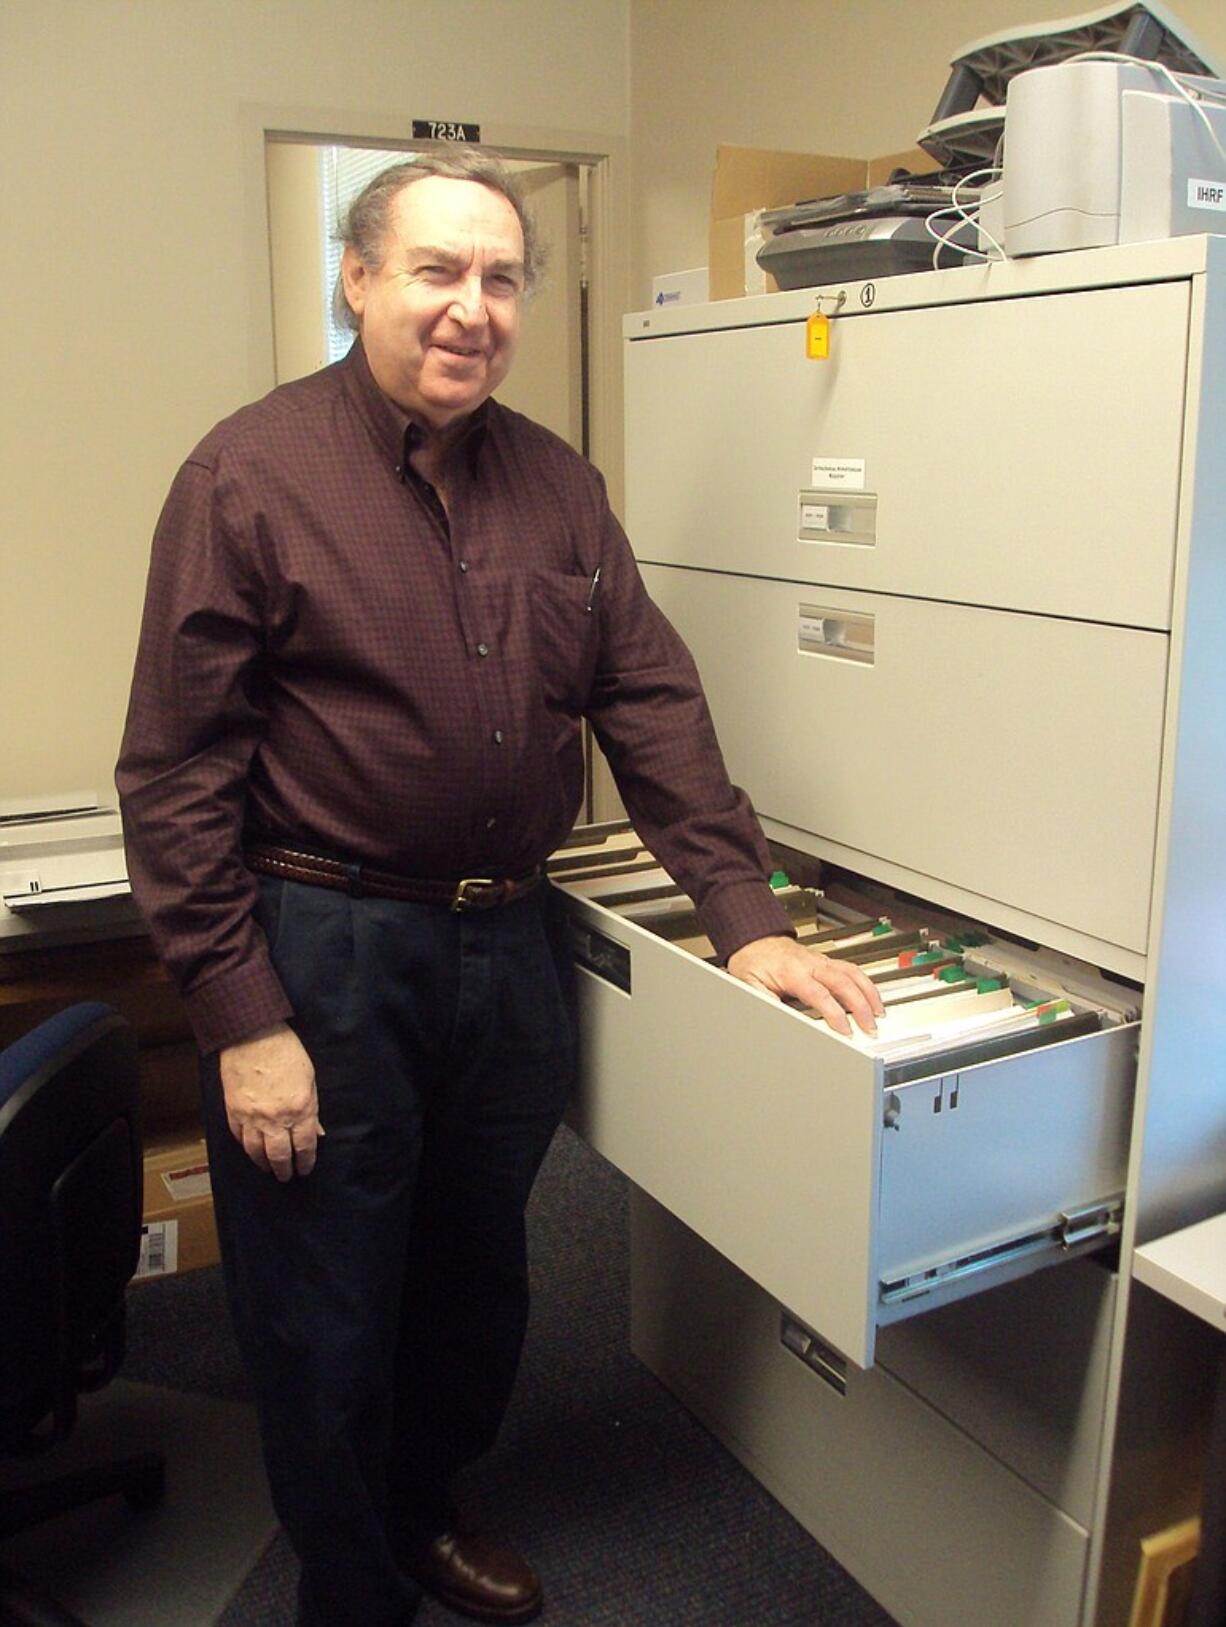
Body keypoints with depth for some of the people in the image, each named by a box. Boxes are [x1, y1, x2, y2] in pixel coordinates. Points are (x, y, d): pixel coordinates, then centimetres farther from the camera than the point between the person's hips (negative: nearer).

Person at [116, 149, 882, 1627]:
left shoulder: (552, 482, 7)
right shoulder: (252, 475, -9)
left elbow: (649, 700, 5)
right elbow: (175, 770, -11)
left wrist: (744, 917, -3)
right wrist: (241, 1018, -15)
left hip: (511, 944, 6)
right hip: (324, 955, -5)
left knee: (478, 1281, 22)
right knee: (327, 1322, 10)